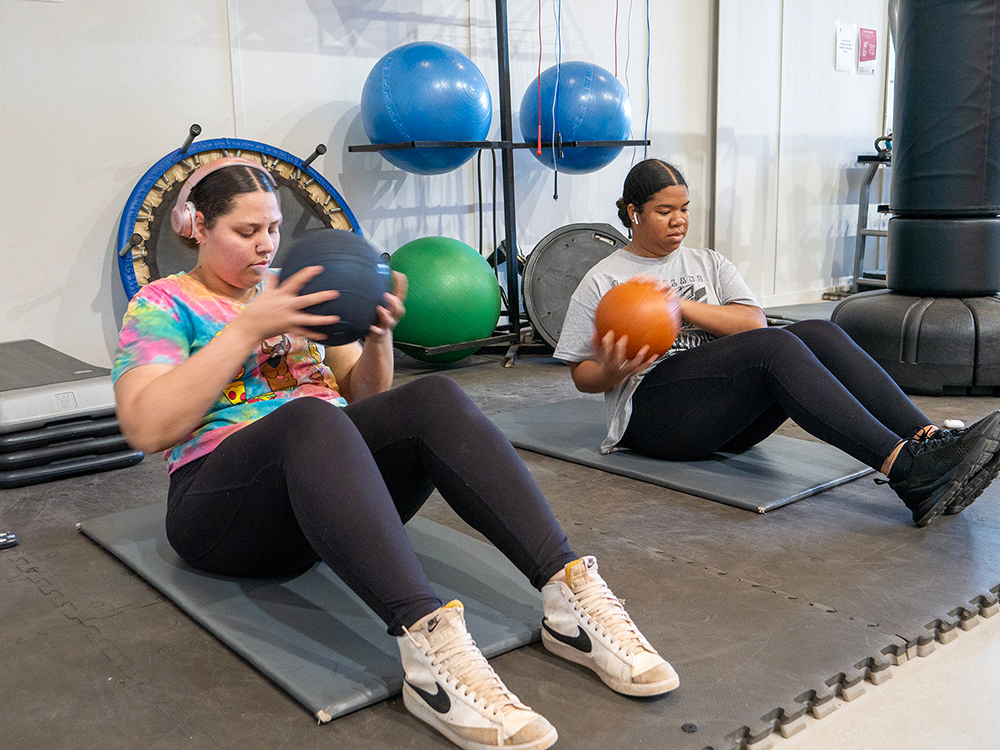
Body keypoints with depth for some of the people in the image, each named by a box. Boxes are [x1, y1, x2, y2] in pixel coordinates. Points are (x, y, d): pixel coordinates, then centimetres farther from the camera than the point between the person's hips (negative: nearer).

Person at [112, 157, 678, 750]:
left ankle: (569, 593, -37)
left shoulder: (298, 289, 20)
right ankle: (428, 636, -53)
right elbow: (148, 428, -10)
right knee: (309, 416, -37)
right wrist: (250, 327, -15)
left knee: (435, 397, -25)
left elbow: (365, 396, 19)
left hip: (336, 468, 4)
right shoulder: (163, 305, 7)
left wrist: (378, 335, -2)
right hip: (226, 495, -4)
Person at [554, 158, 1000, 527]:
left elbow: (755, 322, 4)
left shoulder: (708, 264, 21)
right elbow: (581, 375, 7)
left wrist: (684, 306, -10)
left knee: (819, 334, -23)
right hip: (651, 408, -5)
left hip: (731, 418, 5)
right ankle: (909, 469, -45)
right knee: (774, 348, -32)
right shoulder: (601, 282, 9)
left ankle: (929, 441, -36)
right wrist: (612, 371, -17)